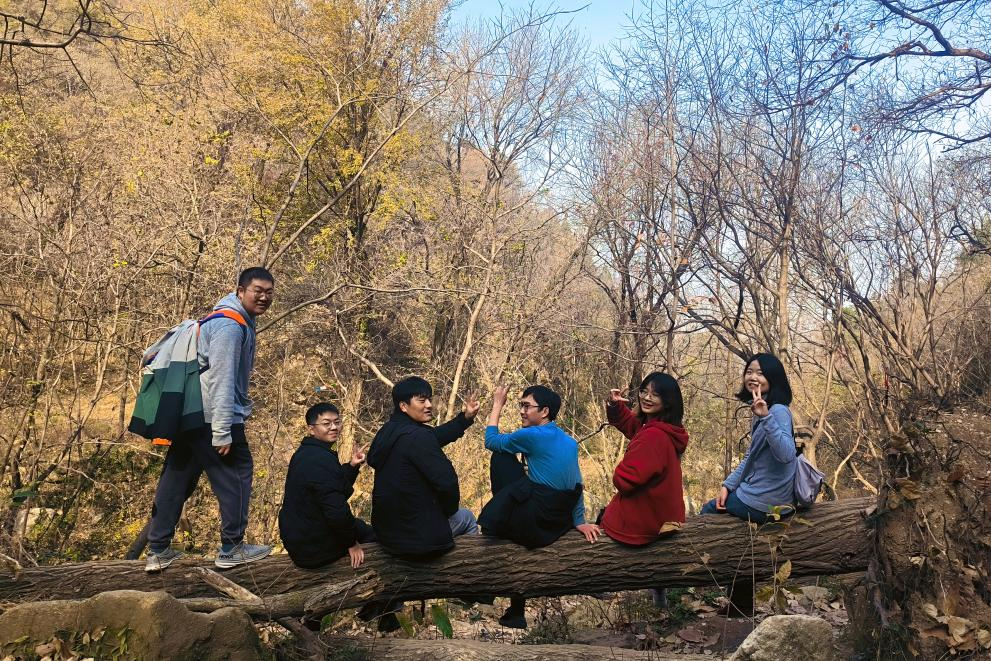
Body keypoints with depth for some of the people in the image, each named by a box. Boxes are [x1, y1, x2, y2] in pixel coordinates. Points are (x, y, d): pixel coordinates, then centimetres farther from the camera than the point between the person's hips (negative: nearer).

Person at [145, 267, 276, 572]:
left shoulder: (240, 321, 16)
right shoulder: (230, 325, -16)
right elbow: (221, 380, -21)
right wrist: (222, 432, -22)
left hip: (189, 416, 10)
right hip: (212, 418, -10)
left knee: (176, 479, 12)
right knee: (236, 473, 1)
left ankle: (158, 551, 20)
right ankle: (231, 549, 9)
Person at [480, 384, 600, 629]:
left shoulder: (532, 435, -11)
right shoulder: (570, 442, 12)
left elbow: (491, 441, 3)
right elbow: (577, 485, 13)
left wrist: (497, 405, 13)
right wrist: (579, 521, 15)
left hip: (533, 524, -7)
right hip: (559, 525, 7)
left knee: (501, 457, 8)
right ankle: (516, 613, 36)